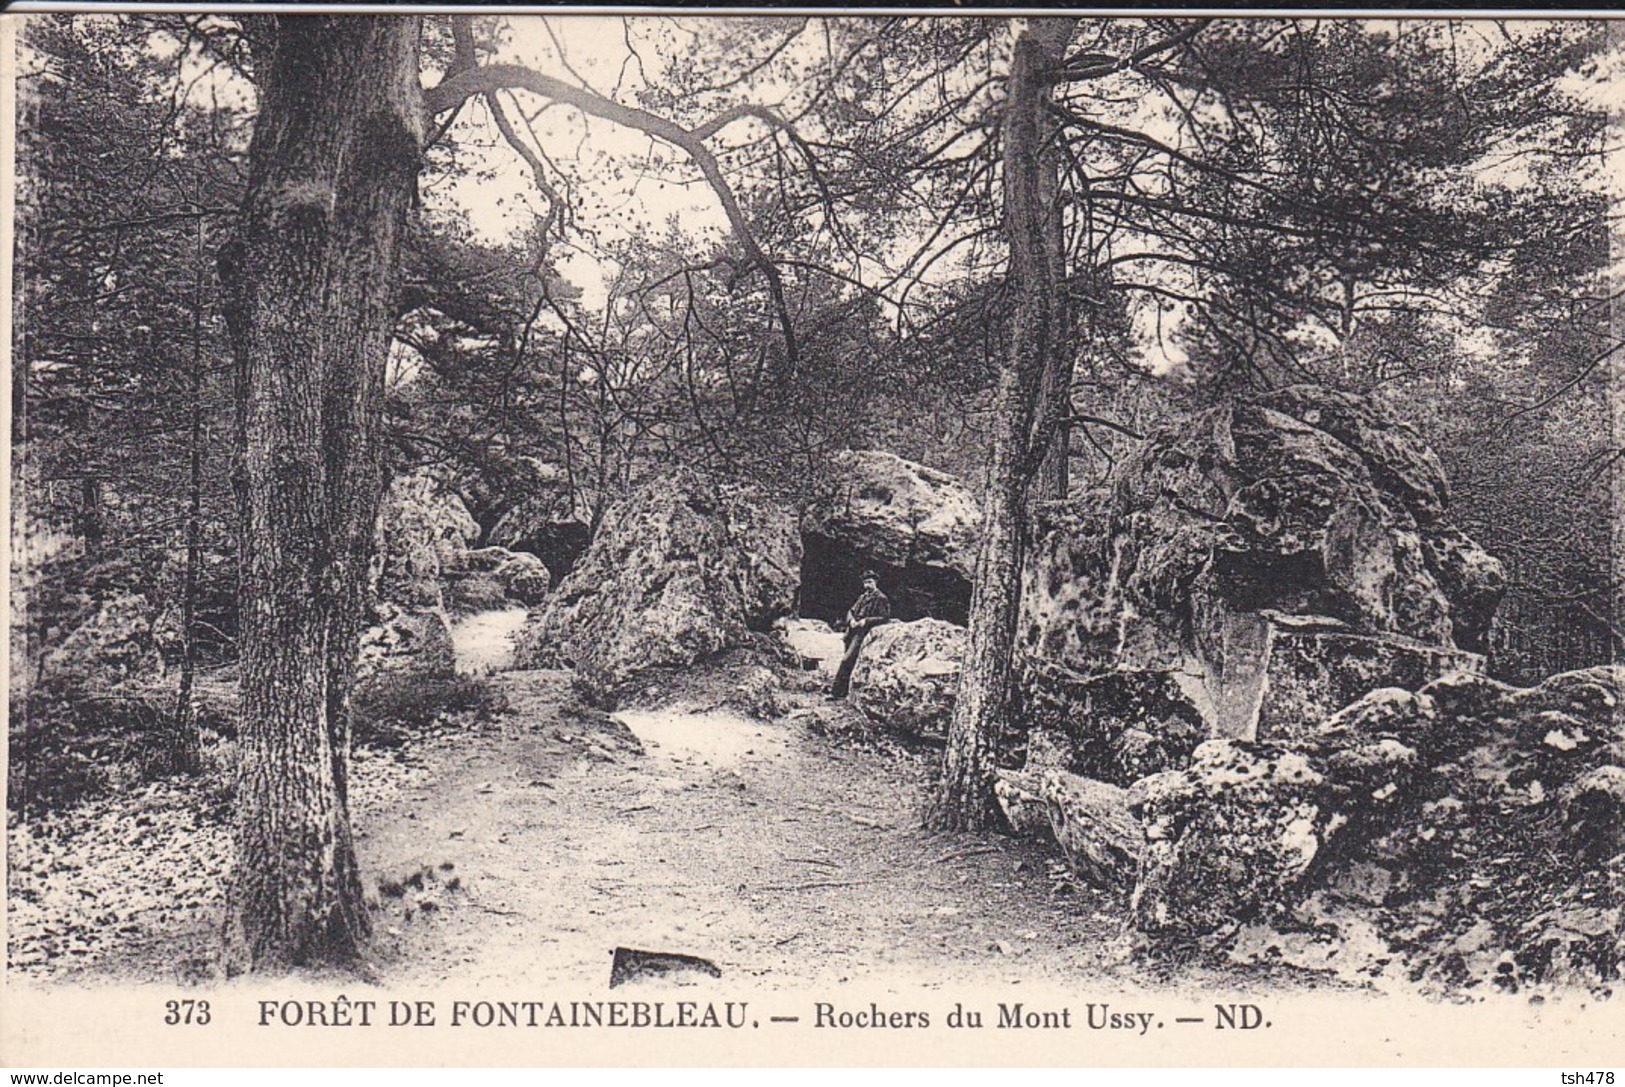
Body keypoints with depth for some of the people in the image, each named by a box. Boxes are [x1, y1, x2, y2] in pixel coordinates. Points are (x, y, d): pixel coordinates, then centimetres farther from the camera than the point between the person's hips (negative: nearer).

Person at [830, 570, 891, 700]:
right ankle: (843, 692, 17)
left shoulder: (881, 598, -1)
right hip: (852, 630, 8)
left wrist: (866, 621, -14)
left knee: (846, 661, -18)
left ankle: (836, 691, -18)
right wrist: (851, 620, -1)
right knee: (849, 663, 10)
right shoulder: (863, 597, 22)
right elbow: (850, 611, 22)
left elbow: (885, 617, -7)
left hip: (863, 632, -8)